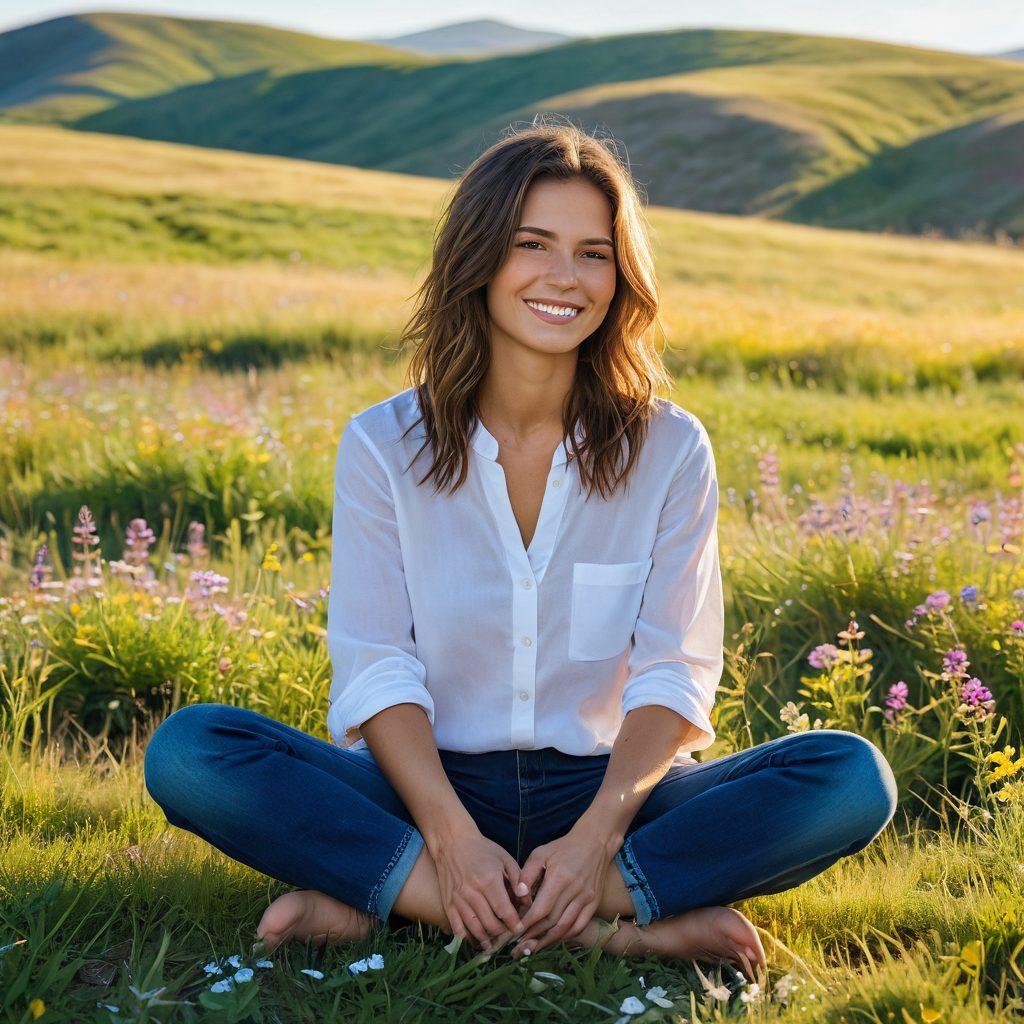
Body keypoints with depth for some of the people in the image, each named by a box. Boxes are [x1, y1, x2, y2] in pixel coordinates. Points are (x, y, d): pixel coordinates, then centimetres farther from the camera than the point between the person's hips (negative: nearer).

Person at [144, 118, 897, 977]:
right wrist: (451, 837, -24)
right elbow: (375, 669, -7)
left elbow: (674, 673, -5)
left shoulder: (669, 449, 0)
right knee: (188, 750, -25)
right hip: (428, 788, 0)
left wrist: (595, 837, -22)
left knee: (854, 780, -24)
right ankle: (612, 925, -29)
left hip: (603, 789, 1)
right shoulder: (384, 446, -1)